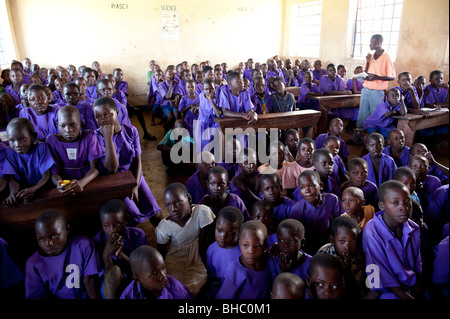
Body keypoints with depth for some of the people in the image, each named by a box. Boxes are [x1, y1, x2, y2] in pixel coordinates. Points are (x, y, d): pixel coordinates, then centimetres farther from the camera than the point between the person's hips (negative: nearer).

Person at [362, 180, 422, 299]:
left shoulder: (414, 229, -2)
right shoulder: (372, 233, -21)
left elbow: (418, 265, 7)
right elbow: (383, 277, -15)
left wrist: (420, 293, -3)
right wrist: (409, 297, -15)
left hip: (413, 289, 5)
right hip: (390, 293, -5)